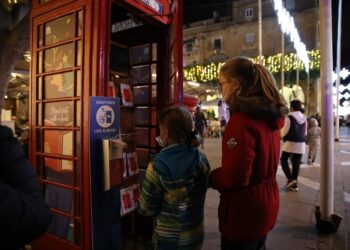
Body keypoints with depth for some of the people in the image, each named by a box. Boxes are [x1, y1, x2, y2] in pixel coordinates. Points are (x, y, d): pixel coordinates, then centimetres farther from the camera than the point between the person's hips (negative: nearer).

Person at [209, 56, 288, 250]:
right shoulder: (269, 115, 3)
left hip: (244, 211, -8)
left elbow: (233, 178, -27)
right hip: (265, 204, 8)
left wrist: (207, 177, -9)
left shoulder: (241, 120, -25)